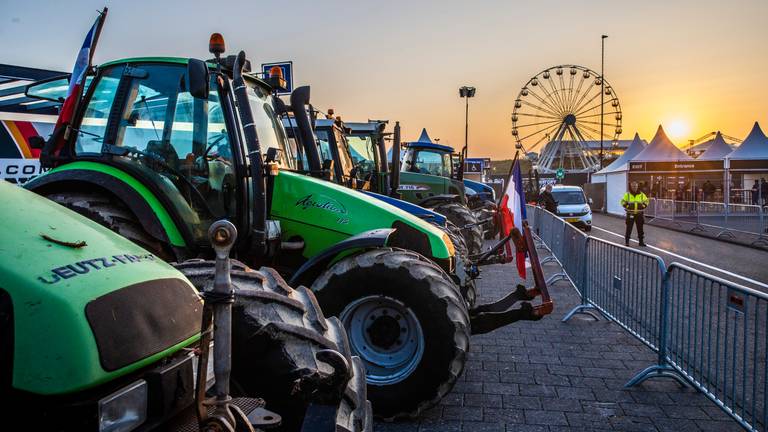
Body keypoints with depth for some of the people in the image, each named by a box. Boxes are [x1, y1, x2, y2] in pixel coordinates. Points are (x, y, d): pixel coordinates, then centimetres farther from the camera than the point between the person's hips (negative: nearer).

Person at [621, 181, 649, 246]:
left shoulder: (642, 194, 3)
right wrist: (627, 206, -10)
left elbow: (646, 201, 11)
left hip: (639, 214, 2)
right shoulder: (627, 194, 0)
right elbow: (623, 202, 5)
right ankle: (627, 241, 8)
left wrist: (643, 206, -5)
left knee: (640, 228, 7)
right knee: (629, 228, -1)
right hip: (630, 214, -2)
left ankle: (641, 241, 16)